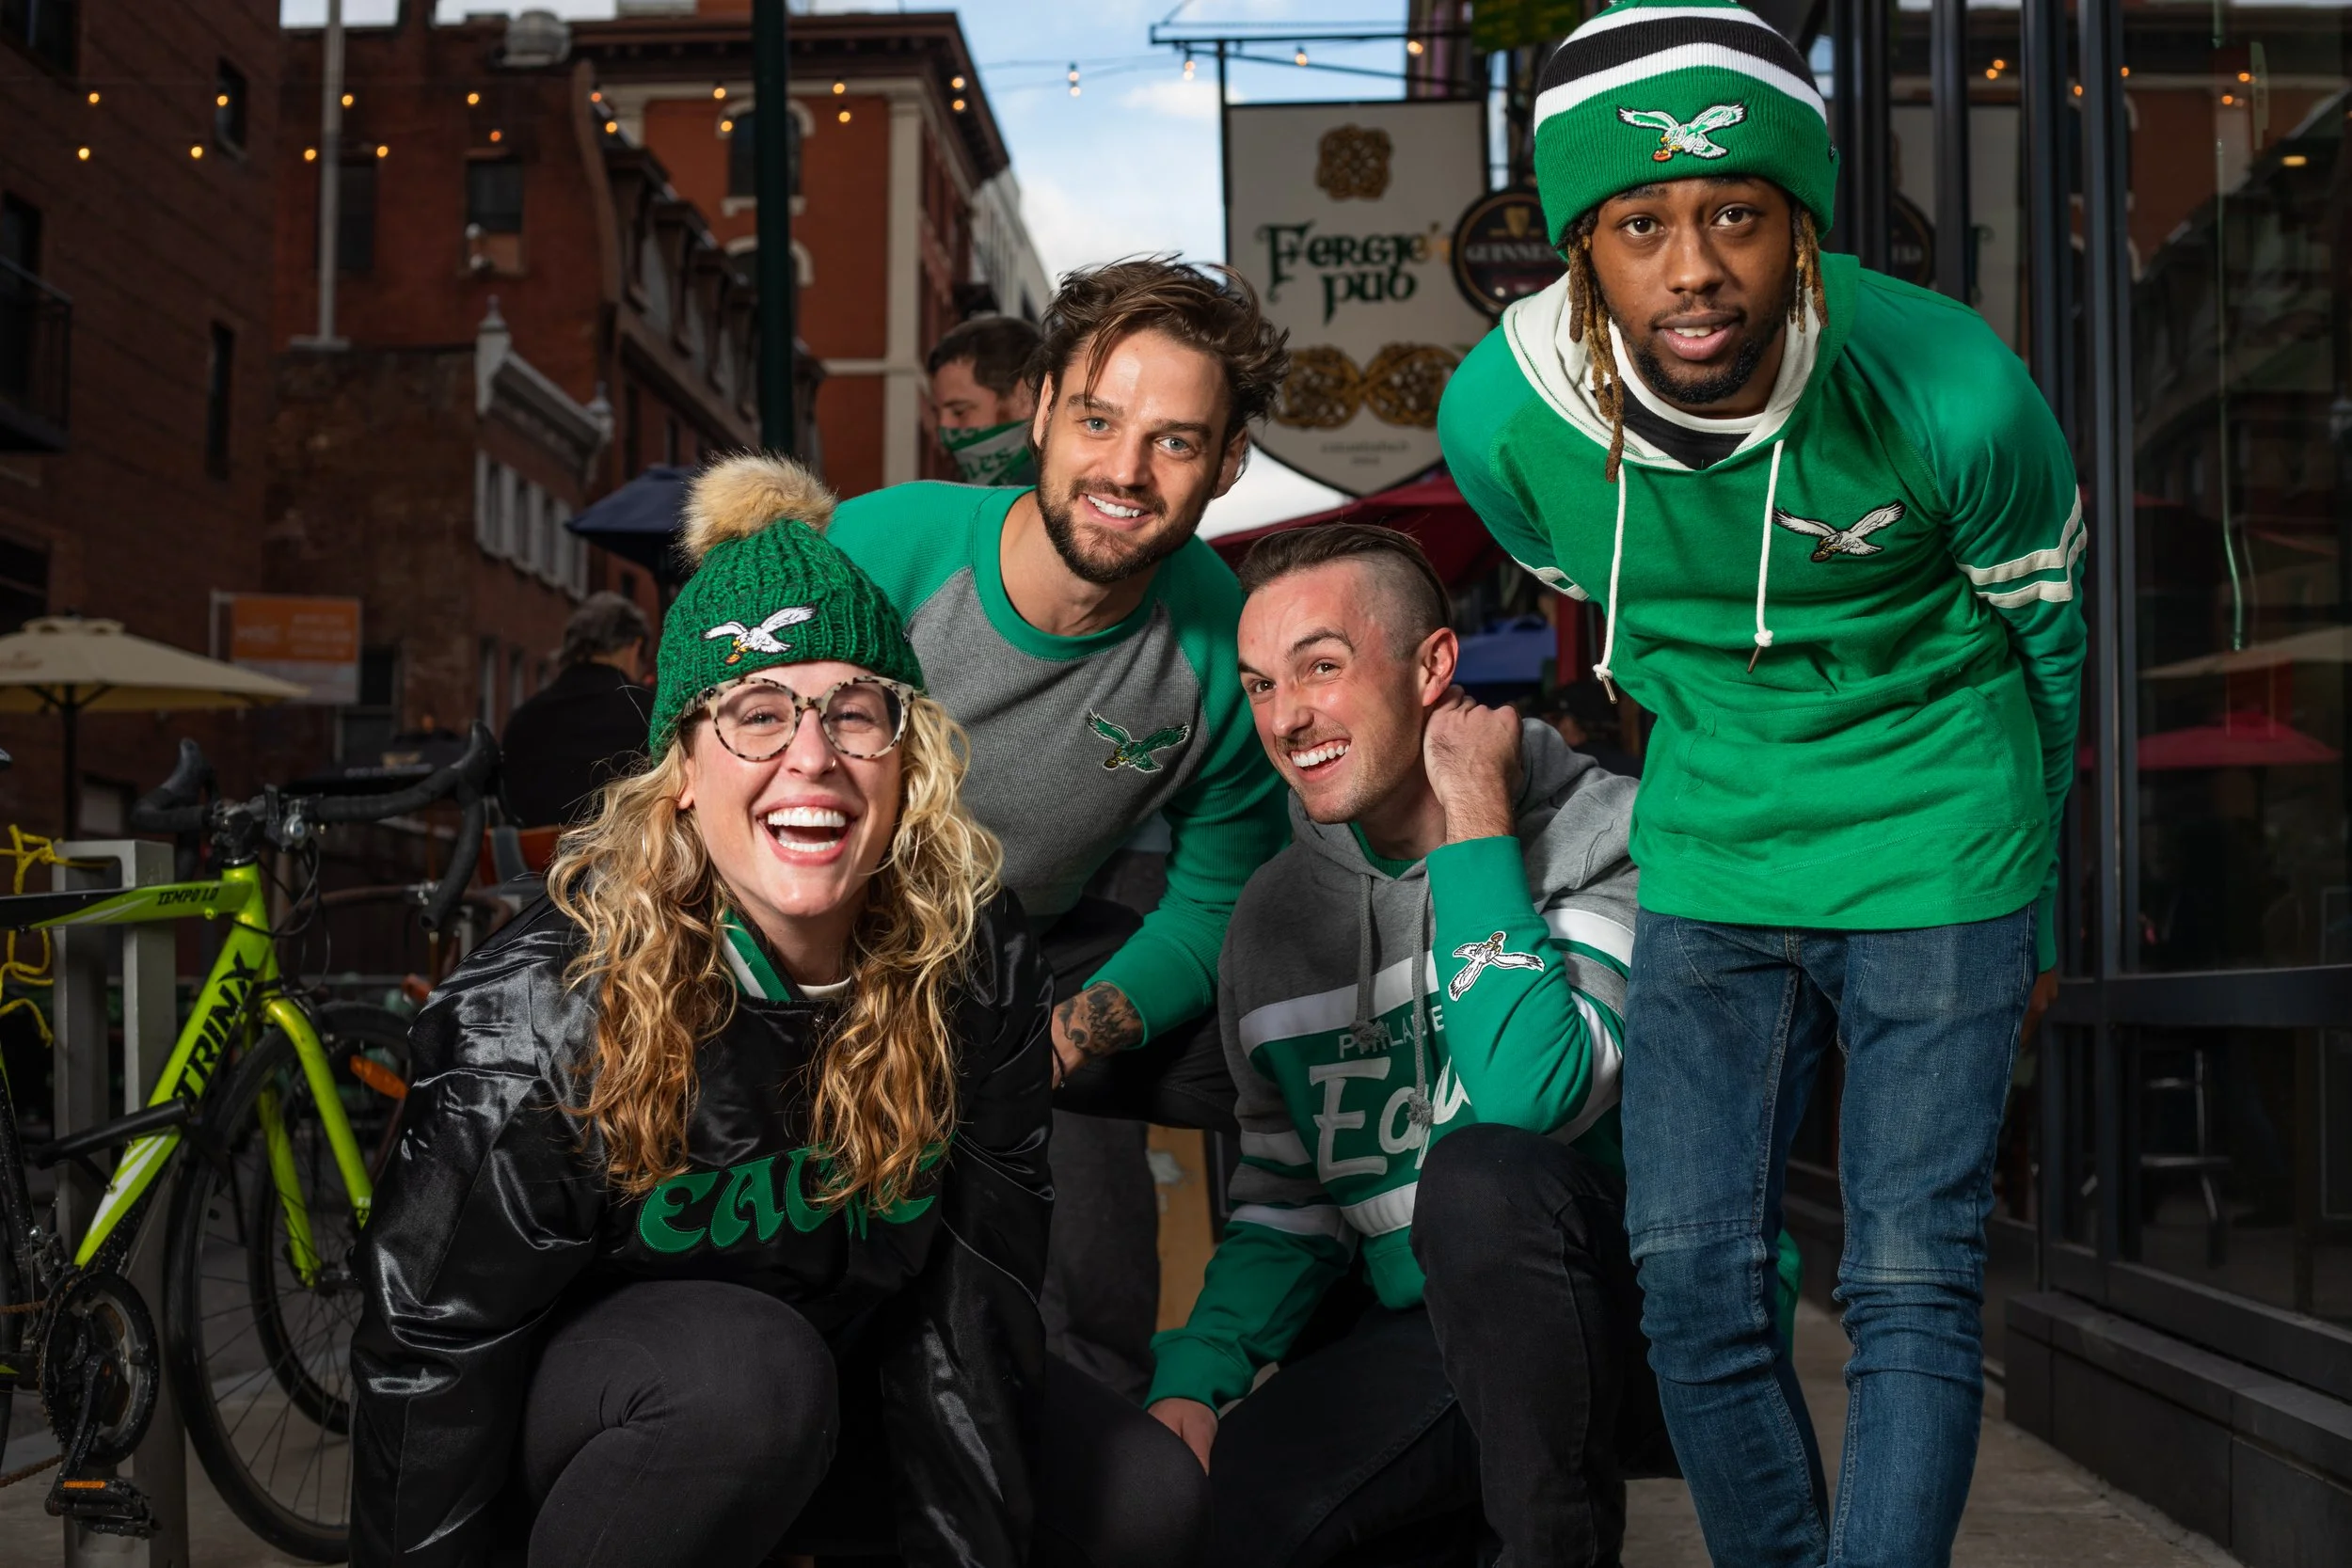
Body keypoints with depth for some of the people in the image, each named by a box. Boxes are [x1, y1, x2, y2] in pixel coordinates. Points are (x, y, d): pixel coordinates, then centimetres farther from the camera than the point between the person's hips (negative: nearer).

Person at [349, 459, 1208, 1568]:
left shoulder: (975, 964, -16)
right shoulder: (536, 1016, -26)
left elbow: (967, 1294, -14)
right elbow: (432, 1352, -20)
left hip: (836, 1376, 5)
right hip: (577, 1424, -5)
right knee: (741, 1367, -37)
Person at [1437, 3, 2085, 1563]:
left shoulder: (1955, 395, -22)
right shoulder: (1503, 414, -15)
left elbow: (2046, 645, -2)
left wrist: (2033, 915, 9)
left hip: (1931, 855, -3)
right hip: (1708, 869, 3)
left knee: (1912, 1288, -7)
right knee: (1695, 1287, 3)